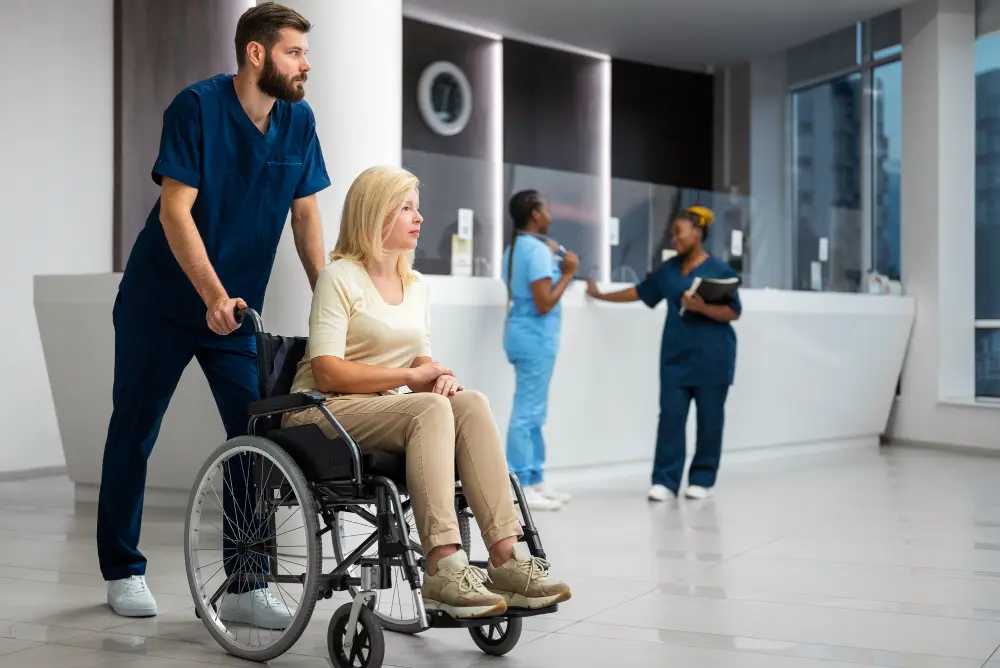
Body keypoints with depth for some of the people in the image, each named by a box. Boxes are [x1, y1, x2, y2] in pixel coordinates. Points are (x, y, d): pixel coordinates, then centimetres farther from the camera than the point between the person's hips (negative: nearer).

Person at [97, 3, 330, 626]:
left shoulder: (298, 119, -1)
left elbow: (305, 214, 4)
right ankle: (123, 571, 23)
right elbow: (175, 211, -21)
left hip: (237, 307, 4)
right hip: (161, 301, -4)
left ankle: (246, 586, 4)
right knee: (134, 433, 7)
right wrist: (214, 295, -30)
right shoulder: (198, 106, -16)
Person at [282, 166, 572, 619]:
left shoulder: (416, 285, 18)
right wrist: (411, 376, -12)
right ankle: (444, 569, -42)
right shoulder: (340, 277, -5)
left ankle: (506, 557, -32)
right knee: (430, 409, -34)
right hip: (325, 413, -6)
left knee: (471, 402, -23)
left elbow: (422, 365, 20)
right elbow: (327, 374, -15)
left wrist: (441, 377, -4)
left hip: (388, 412, 6)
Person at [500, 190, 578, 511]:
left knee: (532, 412, 14)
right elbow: (544, 304, -21)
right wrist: (567, 273, -12)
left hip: (523, 333, 10)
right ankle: (519, 489, -5)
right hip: (536, 336, -10)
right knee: (527, 413, -8)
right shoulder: (538, 249, -16)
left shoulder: (515, 248, 15)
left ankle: (534, 480, 19)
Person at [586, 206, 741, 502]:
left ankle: (702, 479, 13)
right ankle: (665, 480, -2)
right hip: (676, 355, 5)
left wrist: (701, 307, -22)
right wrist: (601, 295, 28)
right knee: (671, 415, -3)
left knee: (709, 418, 3)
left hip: (711, 357, -4)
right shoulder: (669, 268, 12)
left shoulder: (719, 269, -5)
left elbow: (733, 312, -8)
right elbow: (640, 291, 23)